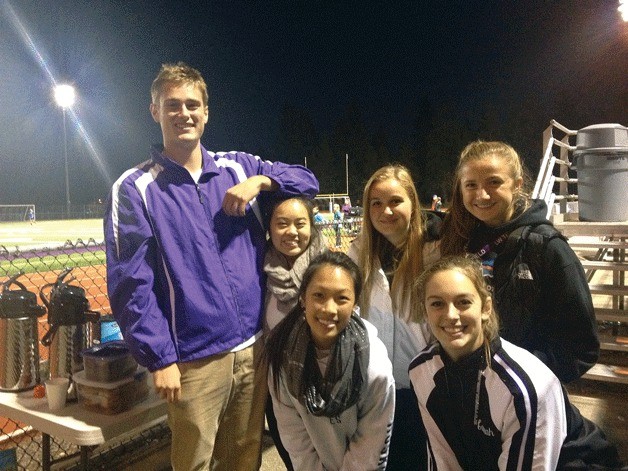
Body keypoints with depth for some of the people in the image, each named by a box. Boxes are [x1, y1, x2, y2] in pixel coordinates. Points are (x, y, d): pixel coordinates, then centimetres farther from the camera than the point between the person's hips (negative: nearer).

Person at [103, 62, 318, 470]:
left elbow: (307, 181, 10)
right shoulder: (135, 189, -5)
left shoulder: (239, 168, 6)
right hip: (194, 360, -3)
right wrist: (159, 359, -12)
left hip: (255, 347, 4)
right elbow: (131, 284, -8)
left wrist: (260, 180, -8)